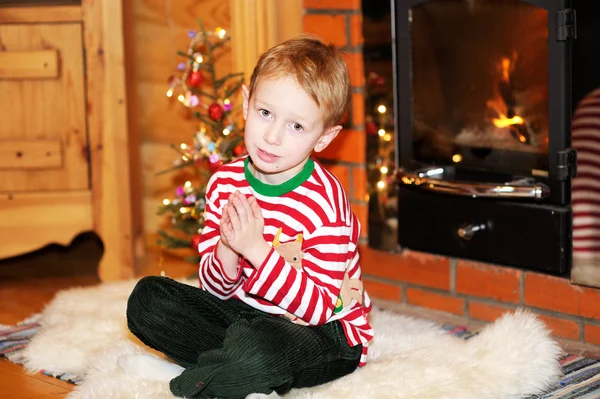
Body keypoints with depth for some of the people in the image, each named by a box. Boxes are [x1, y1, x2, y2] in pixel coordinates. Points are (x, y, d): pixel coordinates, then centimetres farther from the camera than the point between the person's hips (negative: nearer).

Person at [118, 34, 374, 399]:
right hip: (243, 313, 7)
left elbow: (317, 309, -23)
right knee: (148, 297, -2)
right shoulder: (224, 183, -3)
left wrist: (257, 249, -31)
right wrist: (228, 250, -23)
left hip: (324, 332, -7)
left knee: (260, 343, -39)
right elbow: (216, 288, 0)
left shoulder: (324, 203, -20)